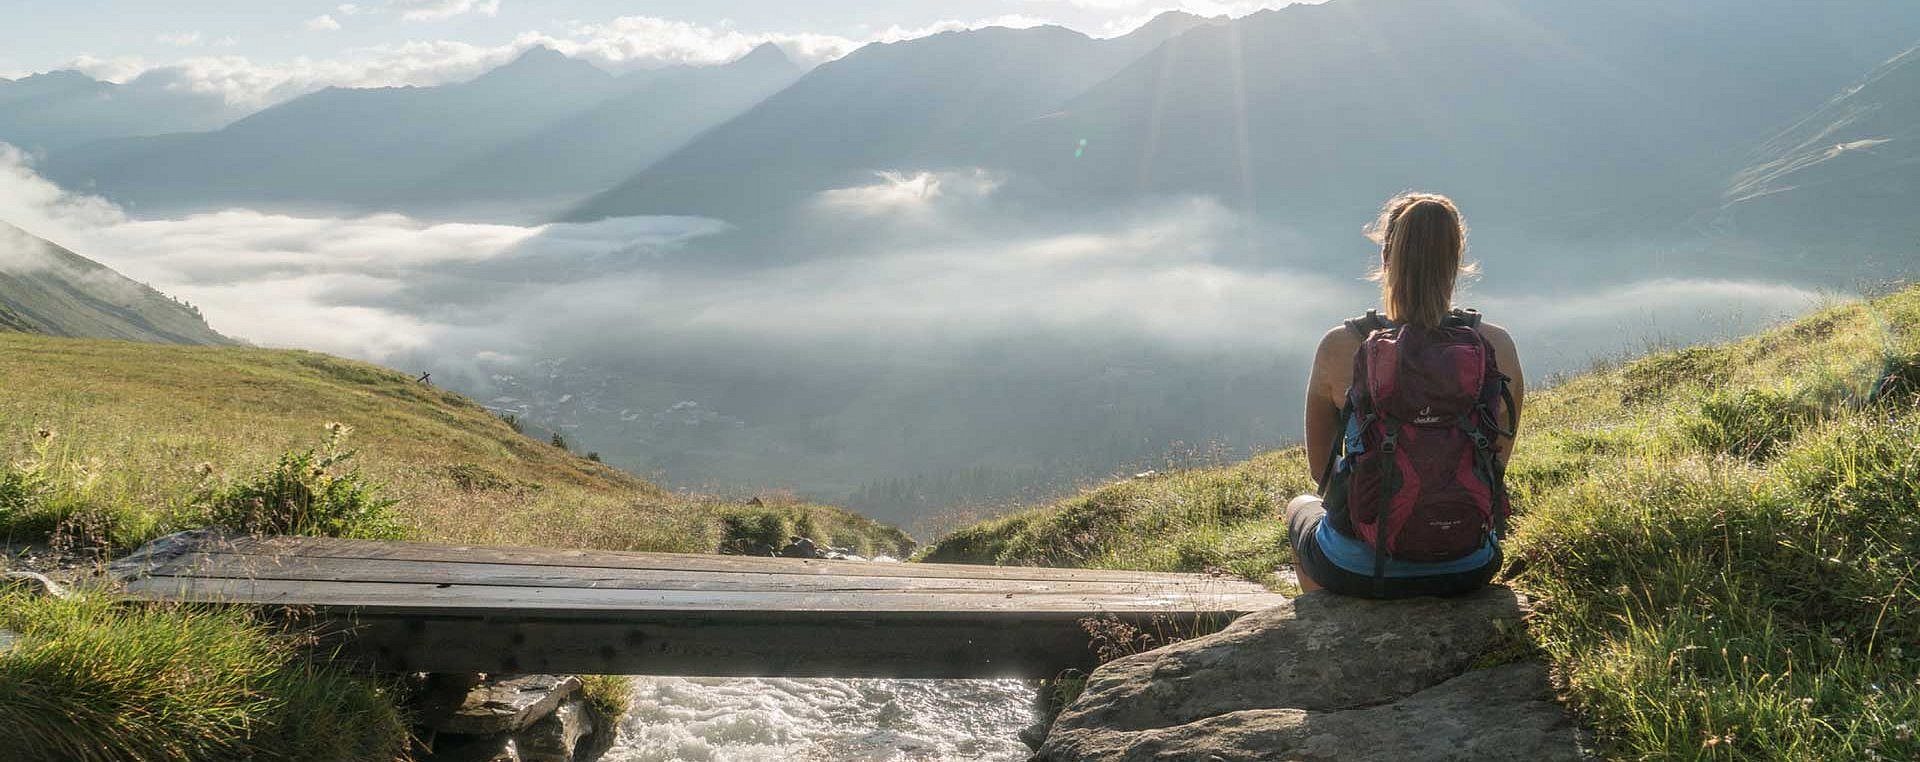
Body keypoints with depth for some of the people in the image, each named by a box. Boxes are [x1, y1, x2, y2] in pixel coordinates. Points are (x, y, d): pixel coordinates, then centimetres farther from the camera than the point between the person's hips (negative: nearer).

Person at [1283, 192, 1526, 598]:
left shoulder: (1340, 347, -14)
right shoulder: (1497, 346, -9)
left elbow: (1319, 465, -1)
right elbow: (1498, 463, 5)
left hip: (1358, 571, -2)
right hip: (1467, 571, 2)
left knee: (1300, 507, 34)